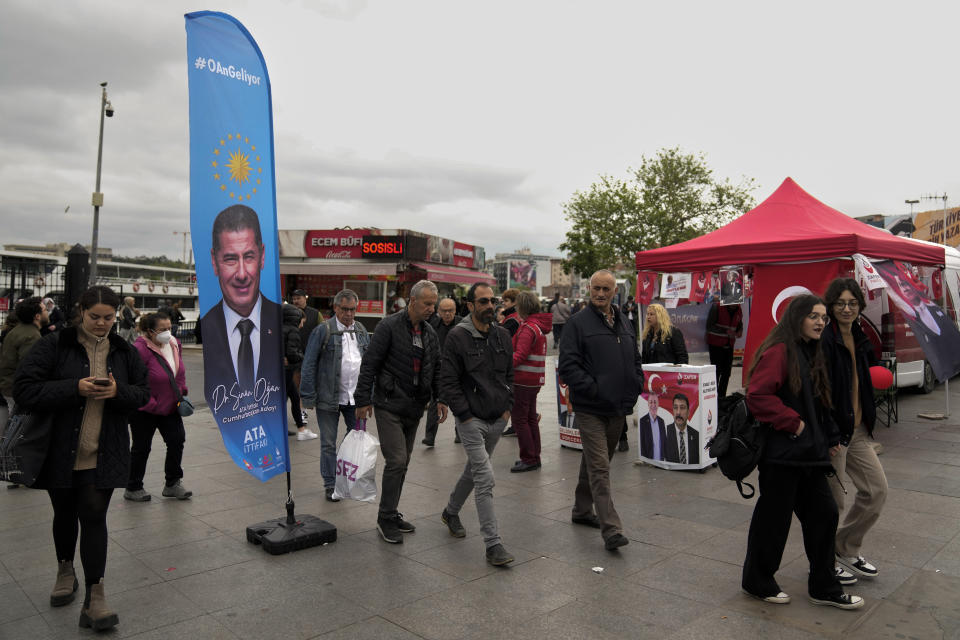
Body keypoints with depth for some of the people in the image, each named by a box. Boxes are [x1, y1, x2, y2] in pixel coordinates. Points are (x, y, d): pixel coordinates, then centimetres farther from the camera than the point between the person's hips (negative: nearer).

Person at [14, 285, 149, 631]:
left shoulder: (124, 352, 3)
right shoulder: (54, 345, -8)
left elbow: (143, 393, 8)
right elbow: (24, 390, -13)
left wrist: (118, 391, -14)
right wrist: (75, 388, -24)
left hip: (103, 455, 1)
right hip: (60, 451, 0)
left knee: (94, 517, -4)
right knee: (65, 514, 18)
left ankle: (94, 598, 2)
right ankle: (65, 570, 44)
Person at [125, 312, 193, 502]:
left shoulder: (174, 343, -1)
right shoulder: (140, 349, -24)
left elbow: (180, 371, 14)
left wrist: (181, 393, 6)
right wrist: (152, 405, -21)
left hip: (170, 406, 7)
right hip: (144, 410, -7)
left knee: (177, 440, 5)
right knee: (141, 448, 7)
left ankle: (172, 484, 19)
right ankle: (132, 489, 25)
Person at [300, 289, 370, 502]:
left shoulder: (361, 331, 9)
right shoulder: (322, 330, -7)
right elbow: (309, 365, -6)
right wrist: (308, 396, -9)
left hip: (356, 397, 4)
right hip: (329, 397, -4)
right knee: (328, 443, 6)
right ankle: (330, 484, 19)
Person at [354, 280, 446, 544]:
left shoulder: (429, 332, 10)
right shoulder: (389, 326, -11)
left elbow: (436, 368, 17)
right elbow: (369, 364, -11)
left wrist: (440, 398, 8)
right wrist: (363, 400, -13)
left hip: (414, 408, 7)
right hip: (389, 406, -7)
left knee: (403, 462, 12)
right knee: (396, 460, -10)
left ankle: (391, 513, 24)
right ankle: (386, 519, 4)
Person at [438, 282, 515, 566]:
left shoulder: (502, 335, 7)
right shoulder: (457, 337, -12)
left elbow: (510, 374, 16)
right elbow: (448, 382, -12)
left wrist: (508, 407, 7)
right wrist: (465, 415, -14)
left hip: (497, 420, 7)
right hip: (471, 420, -6)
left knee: (474, 470, 21)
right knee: (485, 478, -11)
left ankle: (451, 512, 45)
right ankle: (493, 544, -6)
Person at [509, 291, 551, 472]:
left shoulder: (528, 328, -16)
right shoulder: (539, 325, 14)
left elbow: (520, 355, -24)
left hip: (523, 380, -10)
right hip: (534, 380, 10)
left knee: (519, 419, -3)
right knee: (530, 418, 16)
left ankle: (529, 459, 1)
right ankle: (534, 457, 24)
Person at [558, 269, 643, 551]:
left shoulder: (624, 323, 13)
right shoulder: (578, 322, -7)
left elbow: (636, 361, 21)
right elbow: (568, 365, -13)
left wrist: (634, 389, 8)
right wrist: (593, 389, -18)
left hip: (618, 409, 7)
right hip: (591, 409, -7)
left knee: (595, 462, 19)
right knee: (599, 468, -8)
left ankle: (582, 510, 34)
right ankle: (611, 529, -7)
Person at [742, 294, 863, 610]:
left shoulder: (812, 354, 15)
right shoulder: (778, 351, -15)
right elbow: (758, 395, -25)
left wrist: (830, 437, 13)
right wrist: (792, 422, -19)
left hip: (809, 452, 9)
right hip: (782, 453, -9)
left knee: (823, 513, 13)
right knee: (773, 518, 4)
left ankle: (824, 587, 28)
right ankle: (757, 581, 23)